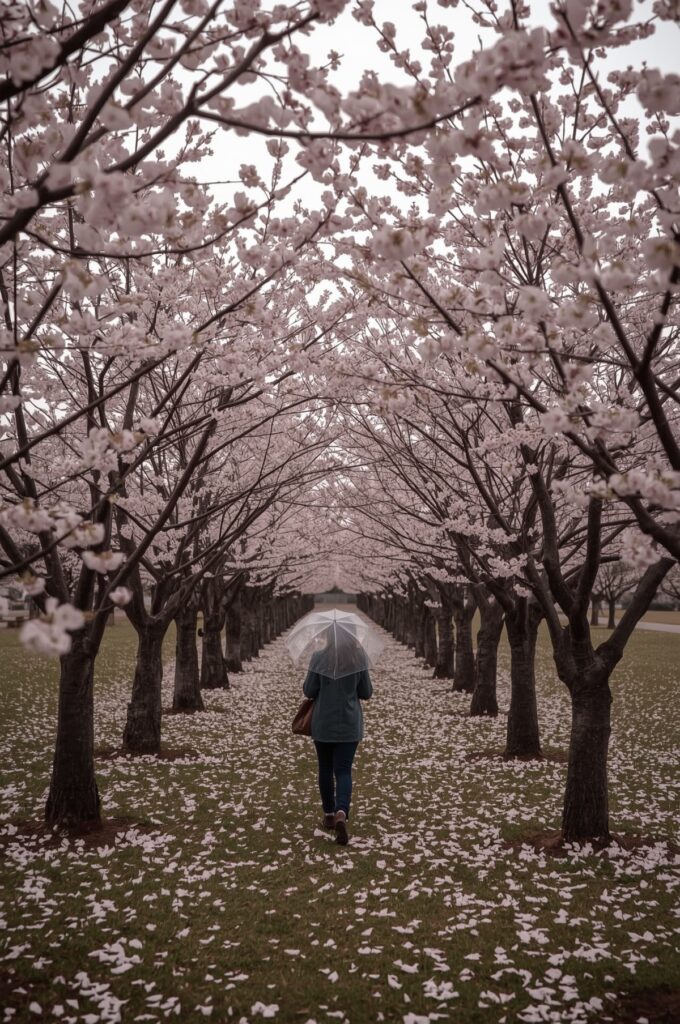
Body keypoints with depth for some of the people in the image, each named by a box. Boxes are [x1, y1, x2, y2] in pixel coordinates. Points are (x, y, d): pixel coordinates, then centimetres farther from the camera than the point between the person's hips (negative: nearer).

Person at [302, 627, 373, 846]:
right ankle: (341, 814, -20)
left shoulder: (319, 657, -9)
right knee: (343, 771, 2)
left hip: (323, 723, 0)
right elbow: (366, 693, 1)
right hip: (349, 724, 0)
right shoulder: (358, 657, -5)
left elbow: (309, 691, -5)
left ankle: (329, 815, 24)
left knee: (326, 769, 16)